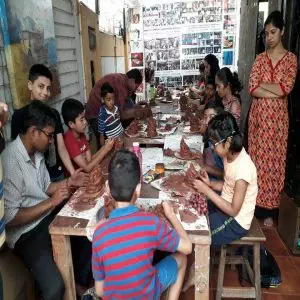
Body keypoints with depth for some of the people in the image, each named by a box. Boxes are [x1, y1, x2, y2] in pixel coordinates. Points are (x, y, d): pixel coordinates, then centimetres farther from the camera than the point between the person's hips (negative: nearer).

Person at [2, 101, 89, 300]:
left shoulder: (37, 152, 3)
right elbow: (9, 218, -25)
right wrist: (51, 202, -22)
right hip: (26, 233, -8)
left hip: (48, 216, 9)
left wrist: (69, 182, 0)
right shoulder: (10, 162, -26)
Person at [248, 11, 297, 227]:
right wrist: (275, 92, -15)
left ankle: (270, 210, 16)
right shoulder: (260, 58, 5)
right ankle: (257, 203, 21)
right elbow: (252, 89, -6)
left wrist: (261, 83, -7)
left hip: (277, 117, -2)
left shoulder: (290, 59, -1)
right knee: (257, 157, 7)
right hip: (258, 115, 2)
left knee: (273, 160, 4)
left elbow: (286, 88, -15)